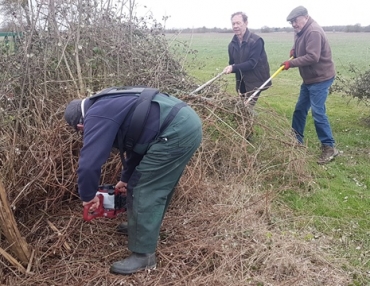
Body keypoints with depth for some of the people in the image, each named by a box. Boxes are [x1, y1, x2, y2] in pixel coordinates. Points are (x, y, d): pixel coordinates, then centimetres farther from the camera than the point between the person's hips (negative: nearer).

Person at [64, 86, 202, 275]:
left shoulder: (96, 117, -6)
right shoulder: (108, 106, 25)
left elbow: (88, 163, -14)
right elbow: (135, 144, 34)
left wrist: (87, 196, 5)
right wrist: (126, 179, 42)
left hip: (177, 131, -11)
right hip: (187, 122, 11)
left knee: (146, 190, -2)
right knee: (159, 185, 24)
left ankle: (144, 255, 8)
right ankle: (142, 225, 43)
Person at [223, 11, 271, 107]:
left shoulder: (256, 41, -17)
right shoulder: (232, 44, 4)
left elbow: (252, 63, -25)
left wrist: (234, 68, -31)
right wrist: (229, 69, -10)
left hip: (255, 81, -7)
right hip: (241, 82, 7)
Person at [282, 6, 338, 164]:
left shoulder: (313, 32, -21)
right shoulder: (301, 31, 10)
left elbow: (312, 57, -29)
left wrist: (291, 63, -23)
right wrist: (294, 50, 4)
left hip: (321, 78, -10)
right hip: (309, 78, 10)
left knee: (317, 112, -11)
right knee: (300, 110, 13)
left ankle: (329, 147, -1)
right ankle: (296, 141, 25)